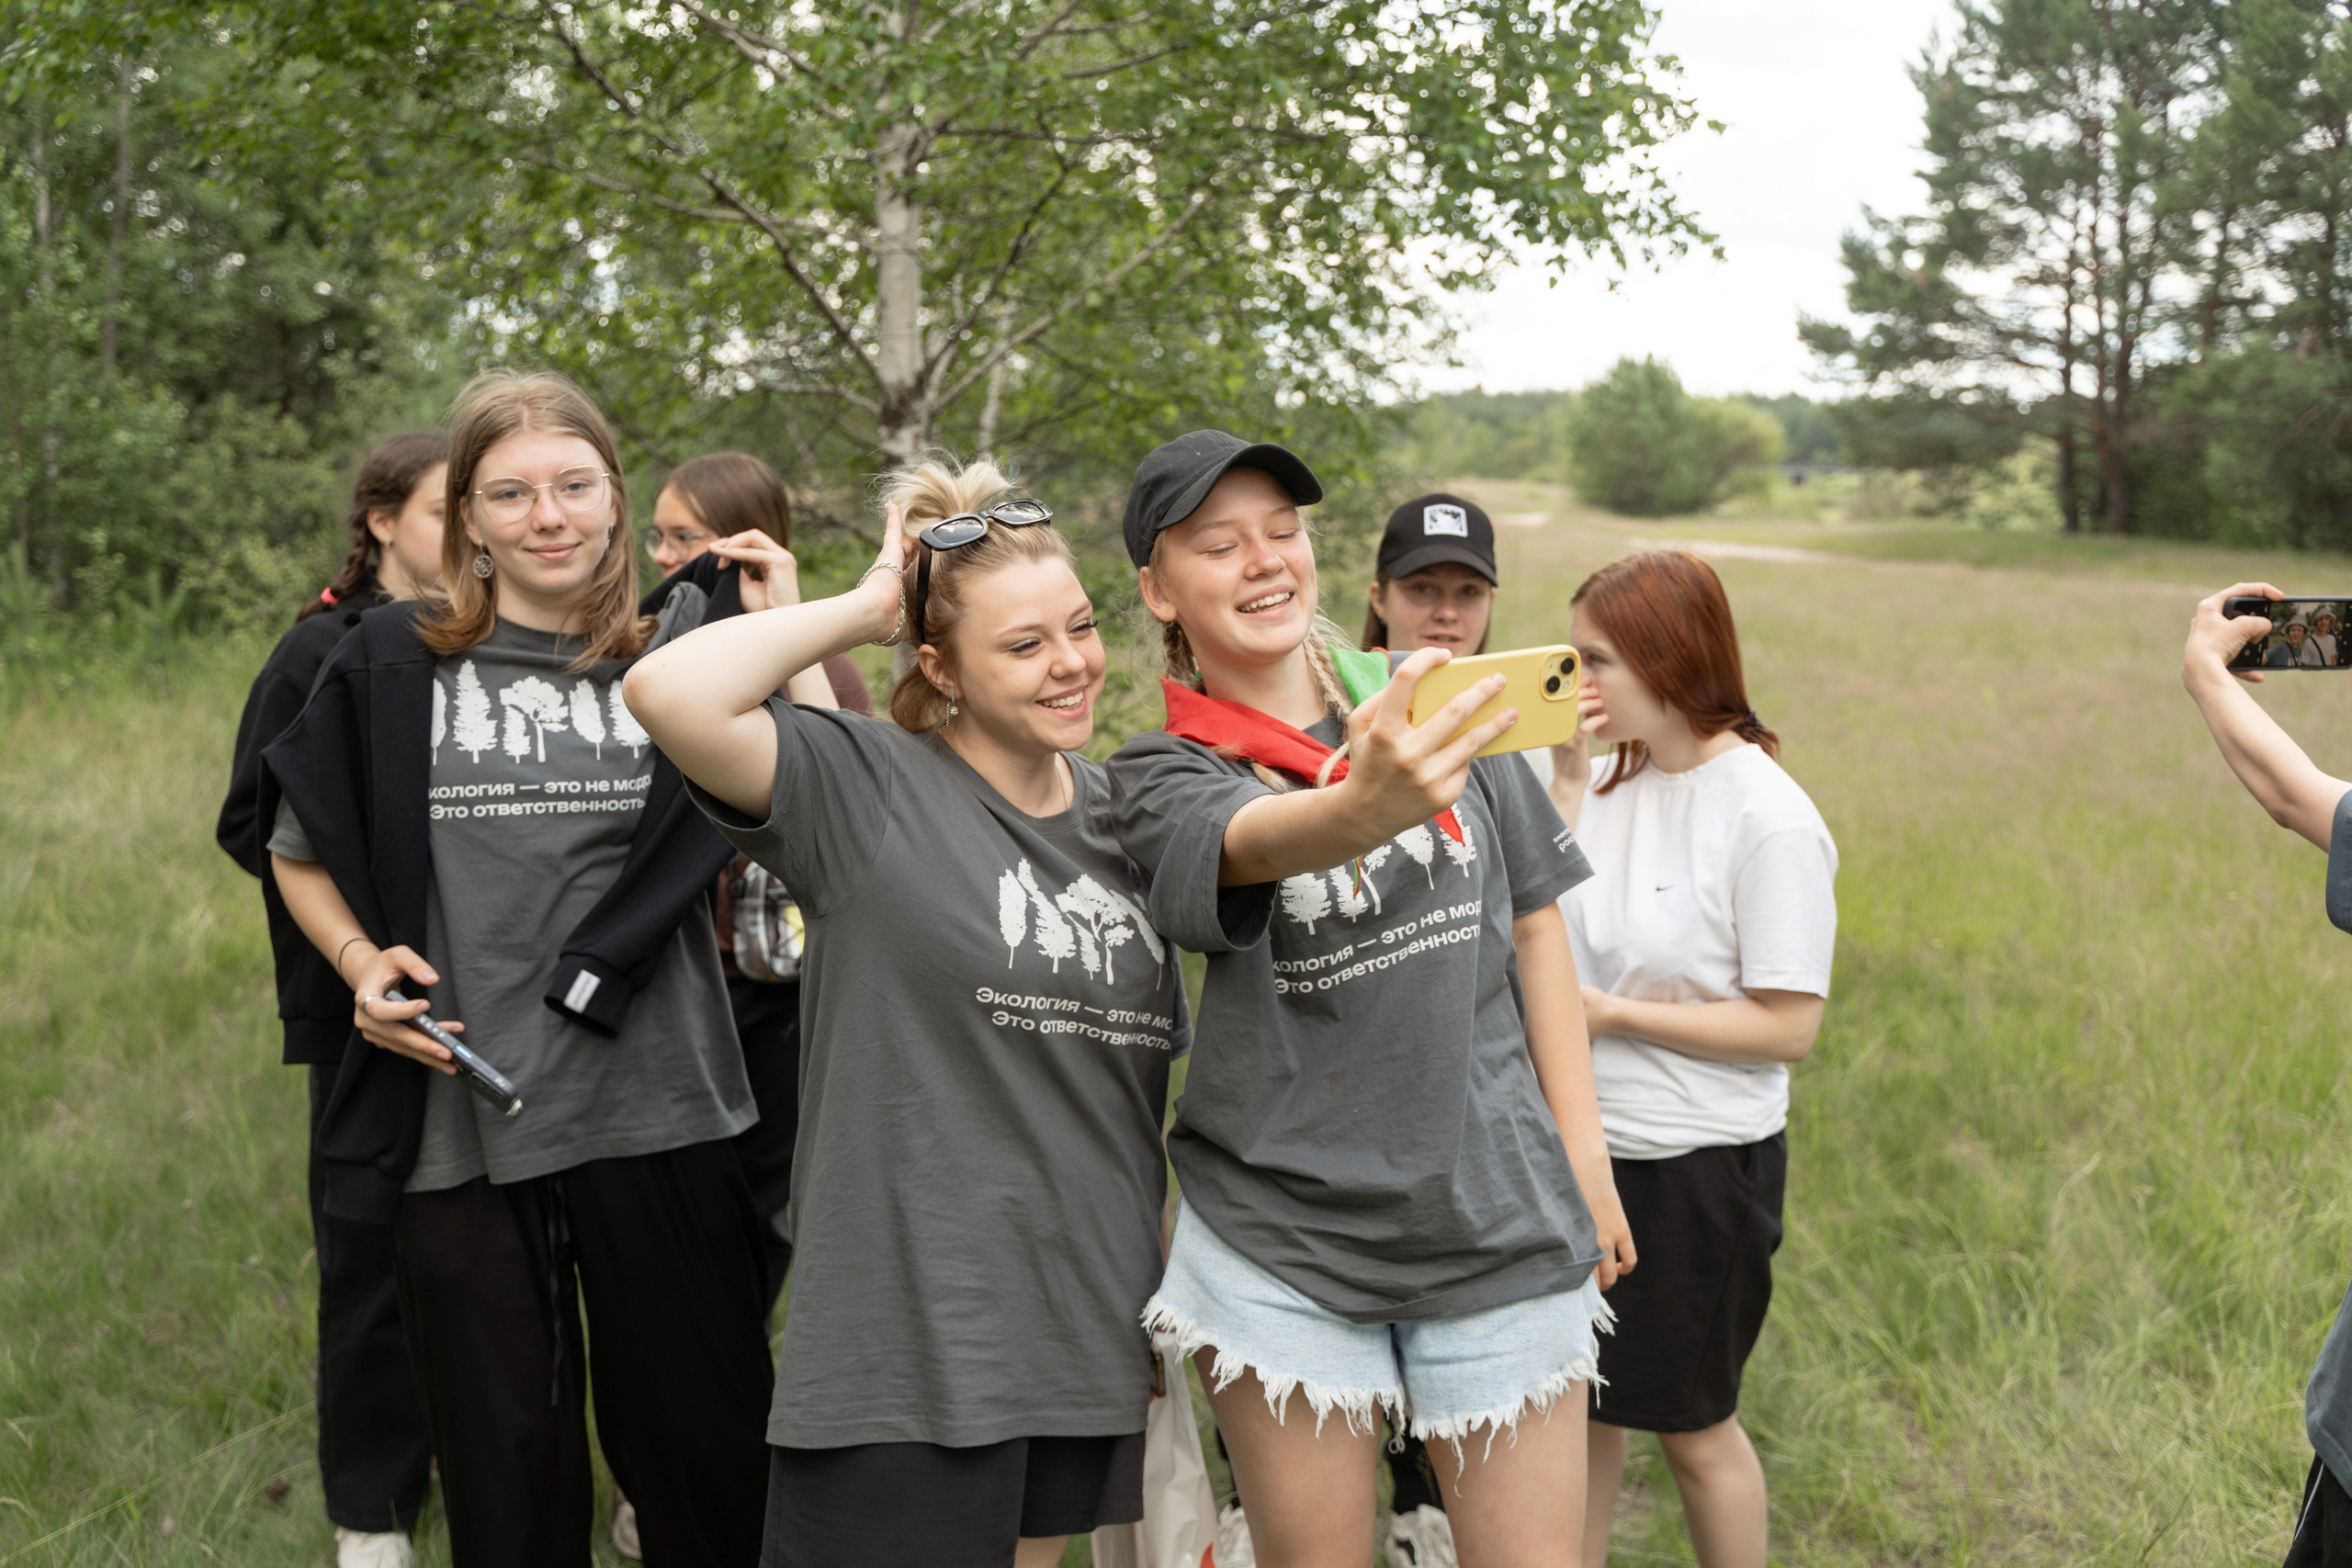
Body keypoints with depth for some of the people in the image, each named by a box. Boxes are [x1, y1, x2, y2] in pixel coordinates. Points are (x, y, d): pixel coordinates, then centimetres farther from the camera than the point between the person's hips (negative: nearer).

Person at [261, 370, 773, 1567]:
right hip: (458, 1123, 0)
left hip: (653, 1117, 0)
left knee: (702, 1444, 10)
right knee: (506, 1466, 14)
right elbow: (298, 851, 14)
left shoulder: (680, 651, 4)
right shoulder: (392, 666, 3)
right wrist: (362, 962, -3)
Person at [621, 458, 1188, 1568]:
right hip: (903, 1343, -6)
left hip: (1085, 1341, 6)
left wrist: (1173, 1295, 17)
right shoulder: (868, 789, -10)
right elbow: (670, 692, -27)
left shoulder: (1122, 817, 9)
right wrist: (862, 609, -15)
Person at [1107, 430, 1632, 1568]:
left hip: (1500, 1215, 2)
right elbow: (1266, 841, -30)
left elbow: (1533, 923, 10)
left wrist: (1582, 1153, 7)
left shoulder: (1426, 701, 4)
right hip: (1283, 1236, -2)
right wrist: (1367, 806, -52)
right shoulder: (1161, 777, -6)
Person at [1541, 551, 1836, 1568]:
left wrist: (1610, 1010, -19)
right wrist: (1567, 779, -9)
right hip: (1580, 1144, 6)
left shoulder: (1768, 821, -17)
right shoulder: (1615, 779, 1)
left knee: (1691, 1425, 11)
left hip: (1696, 1167, -6)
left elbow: (1788, 1027, -18)